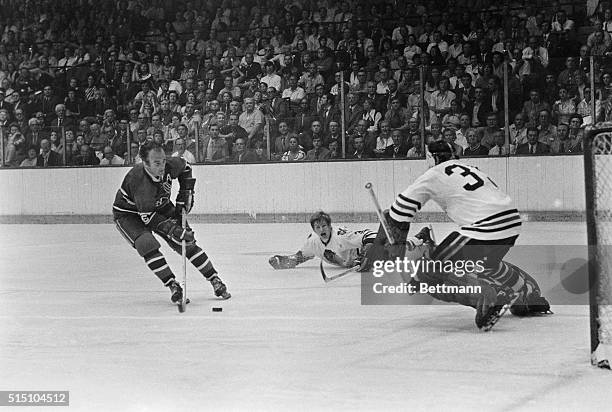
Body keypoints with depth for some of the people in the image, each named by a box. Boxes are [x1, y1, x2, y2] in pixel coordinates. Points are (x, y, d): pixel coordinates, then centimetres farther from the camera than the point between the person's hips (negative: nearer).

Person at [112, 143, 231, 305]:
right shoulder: (140, 183, -40)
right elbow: (149, 217, -31)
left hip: (160, 207, 5)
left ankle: (215, 281, 5)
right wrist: (174, 229, -37)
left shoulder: (171, 166, -24)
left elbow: (185, 168, 3)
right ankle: (173, 286, -19)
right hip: (128, 214, -5)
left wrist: (186, 194, -1)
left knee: (188, 243, -4)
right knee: (147, 244, -30)